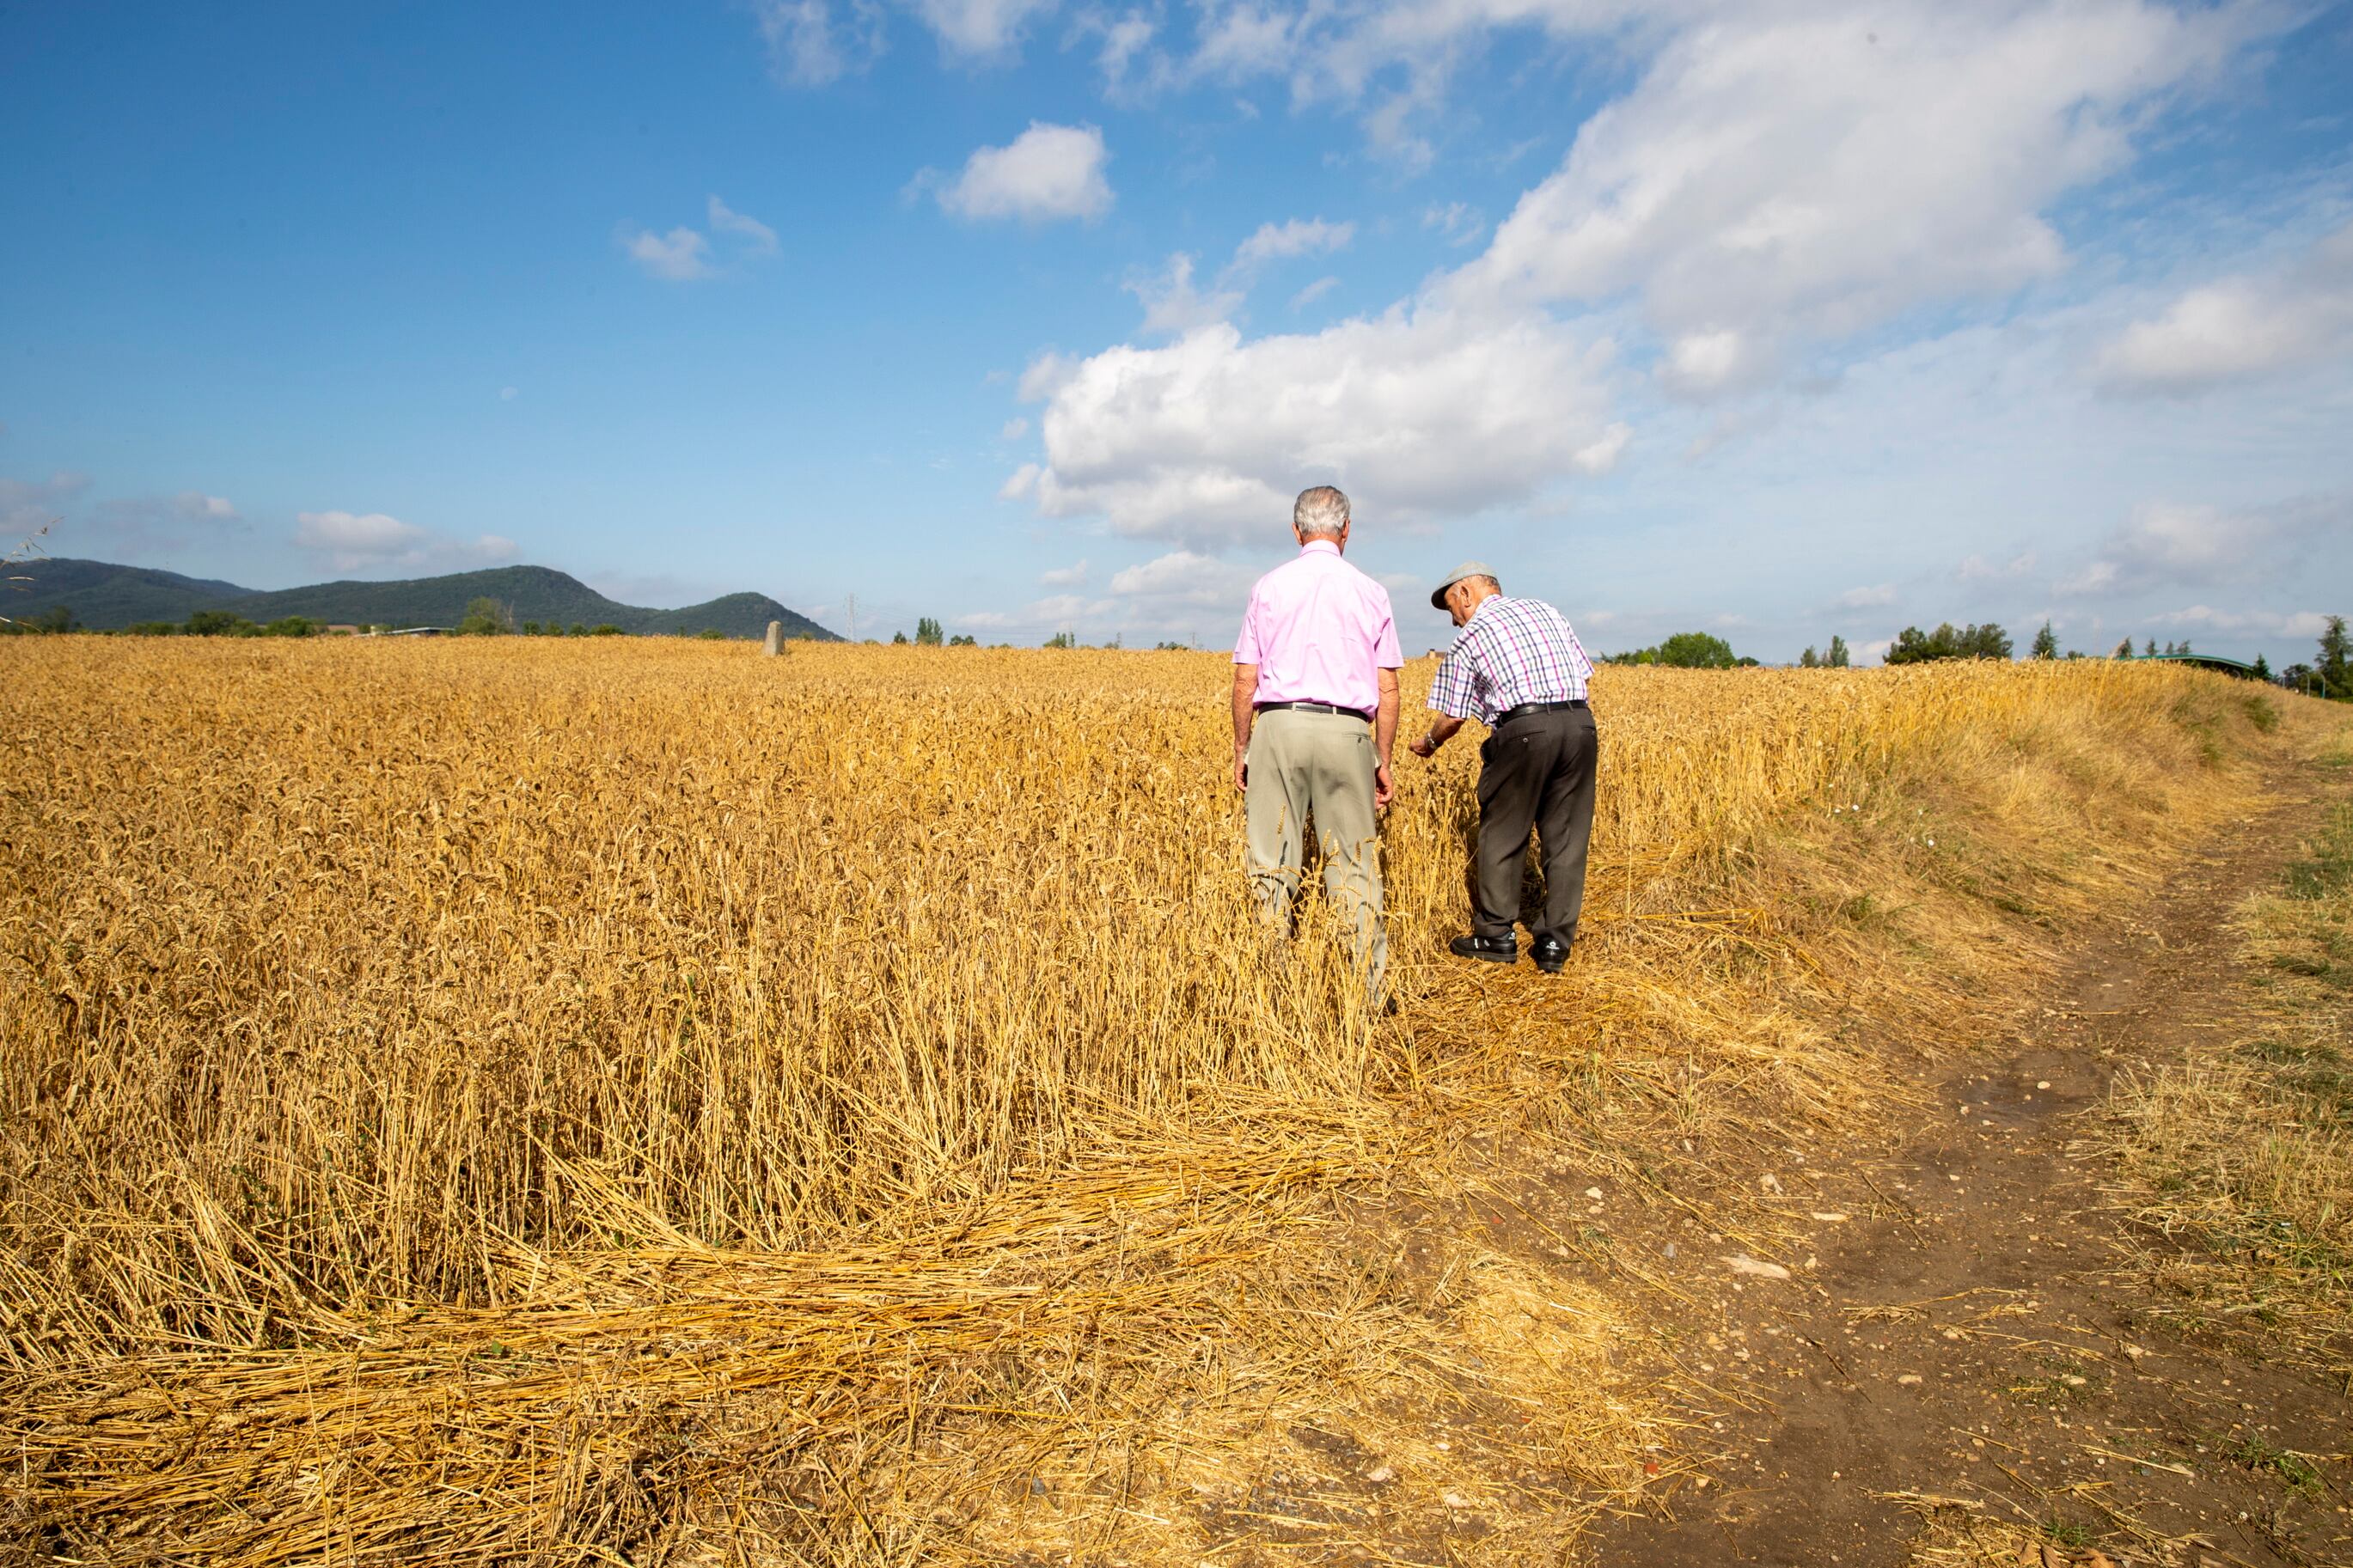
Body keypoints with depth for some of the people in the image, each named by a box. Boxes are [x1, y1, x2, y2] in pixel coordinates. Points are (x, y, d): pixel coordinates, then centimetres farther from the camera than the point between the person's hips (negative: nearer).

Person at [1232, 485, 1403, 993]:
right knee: (1355, 867, 6)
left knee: (1272, 864, 4)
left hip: (1280, 726, 0)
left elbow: (1245, 680, 3)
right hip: (1346, 733, 1)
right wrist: (1384, 760, 12)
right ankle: (1369, 986, 8)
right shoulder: (1370, 593, 7)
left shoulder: (1270, 587, 5)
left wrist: (1241, 750, 11)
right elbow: (1387, 689, 5)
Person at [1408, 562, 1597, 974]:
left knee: (1501, 835, 9)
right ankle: (1554, 944, 13)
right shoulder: (1547, 611, 20)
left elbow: (1452, 717, 6)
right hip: (1579, 723, 5)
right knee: (1566, 839, 9)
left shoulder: (1469, 637, 5)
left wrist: (1430, 743, 26)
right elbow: (1585, 675, 19)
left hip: (1523, 730, -5)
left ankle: (1496, 935, 17)